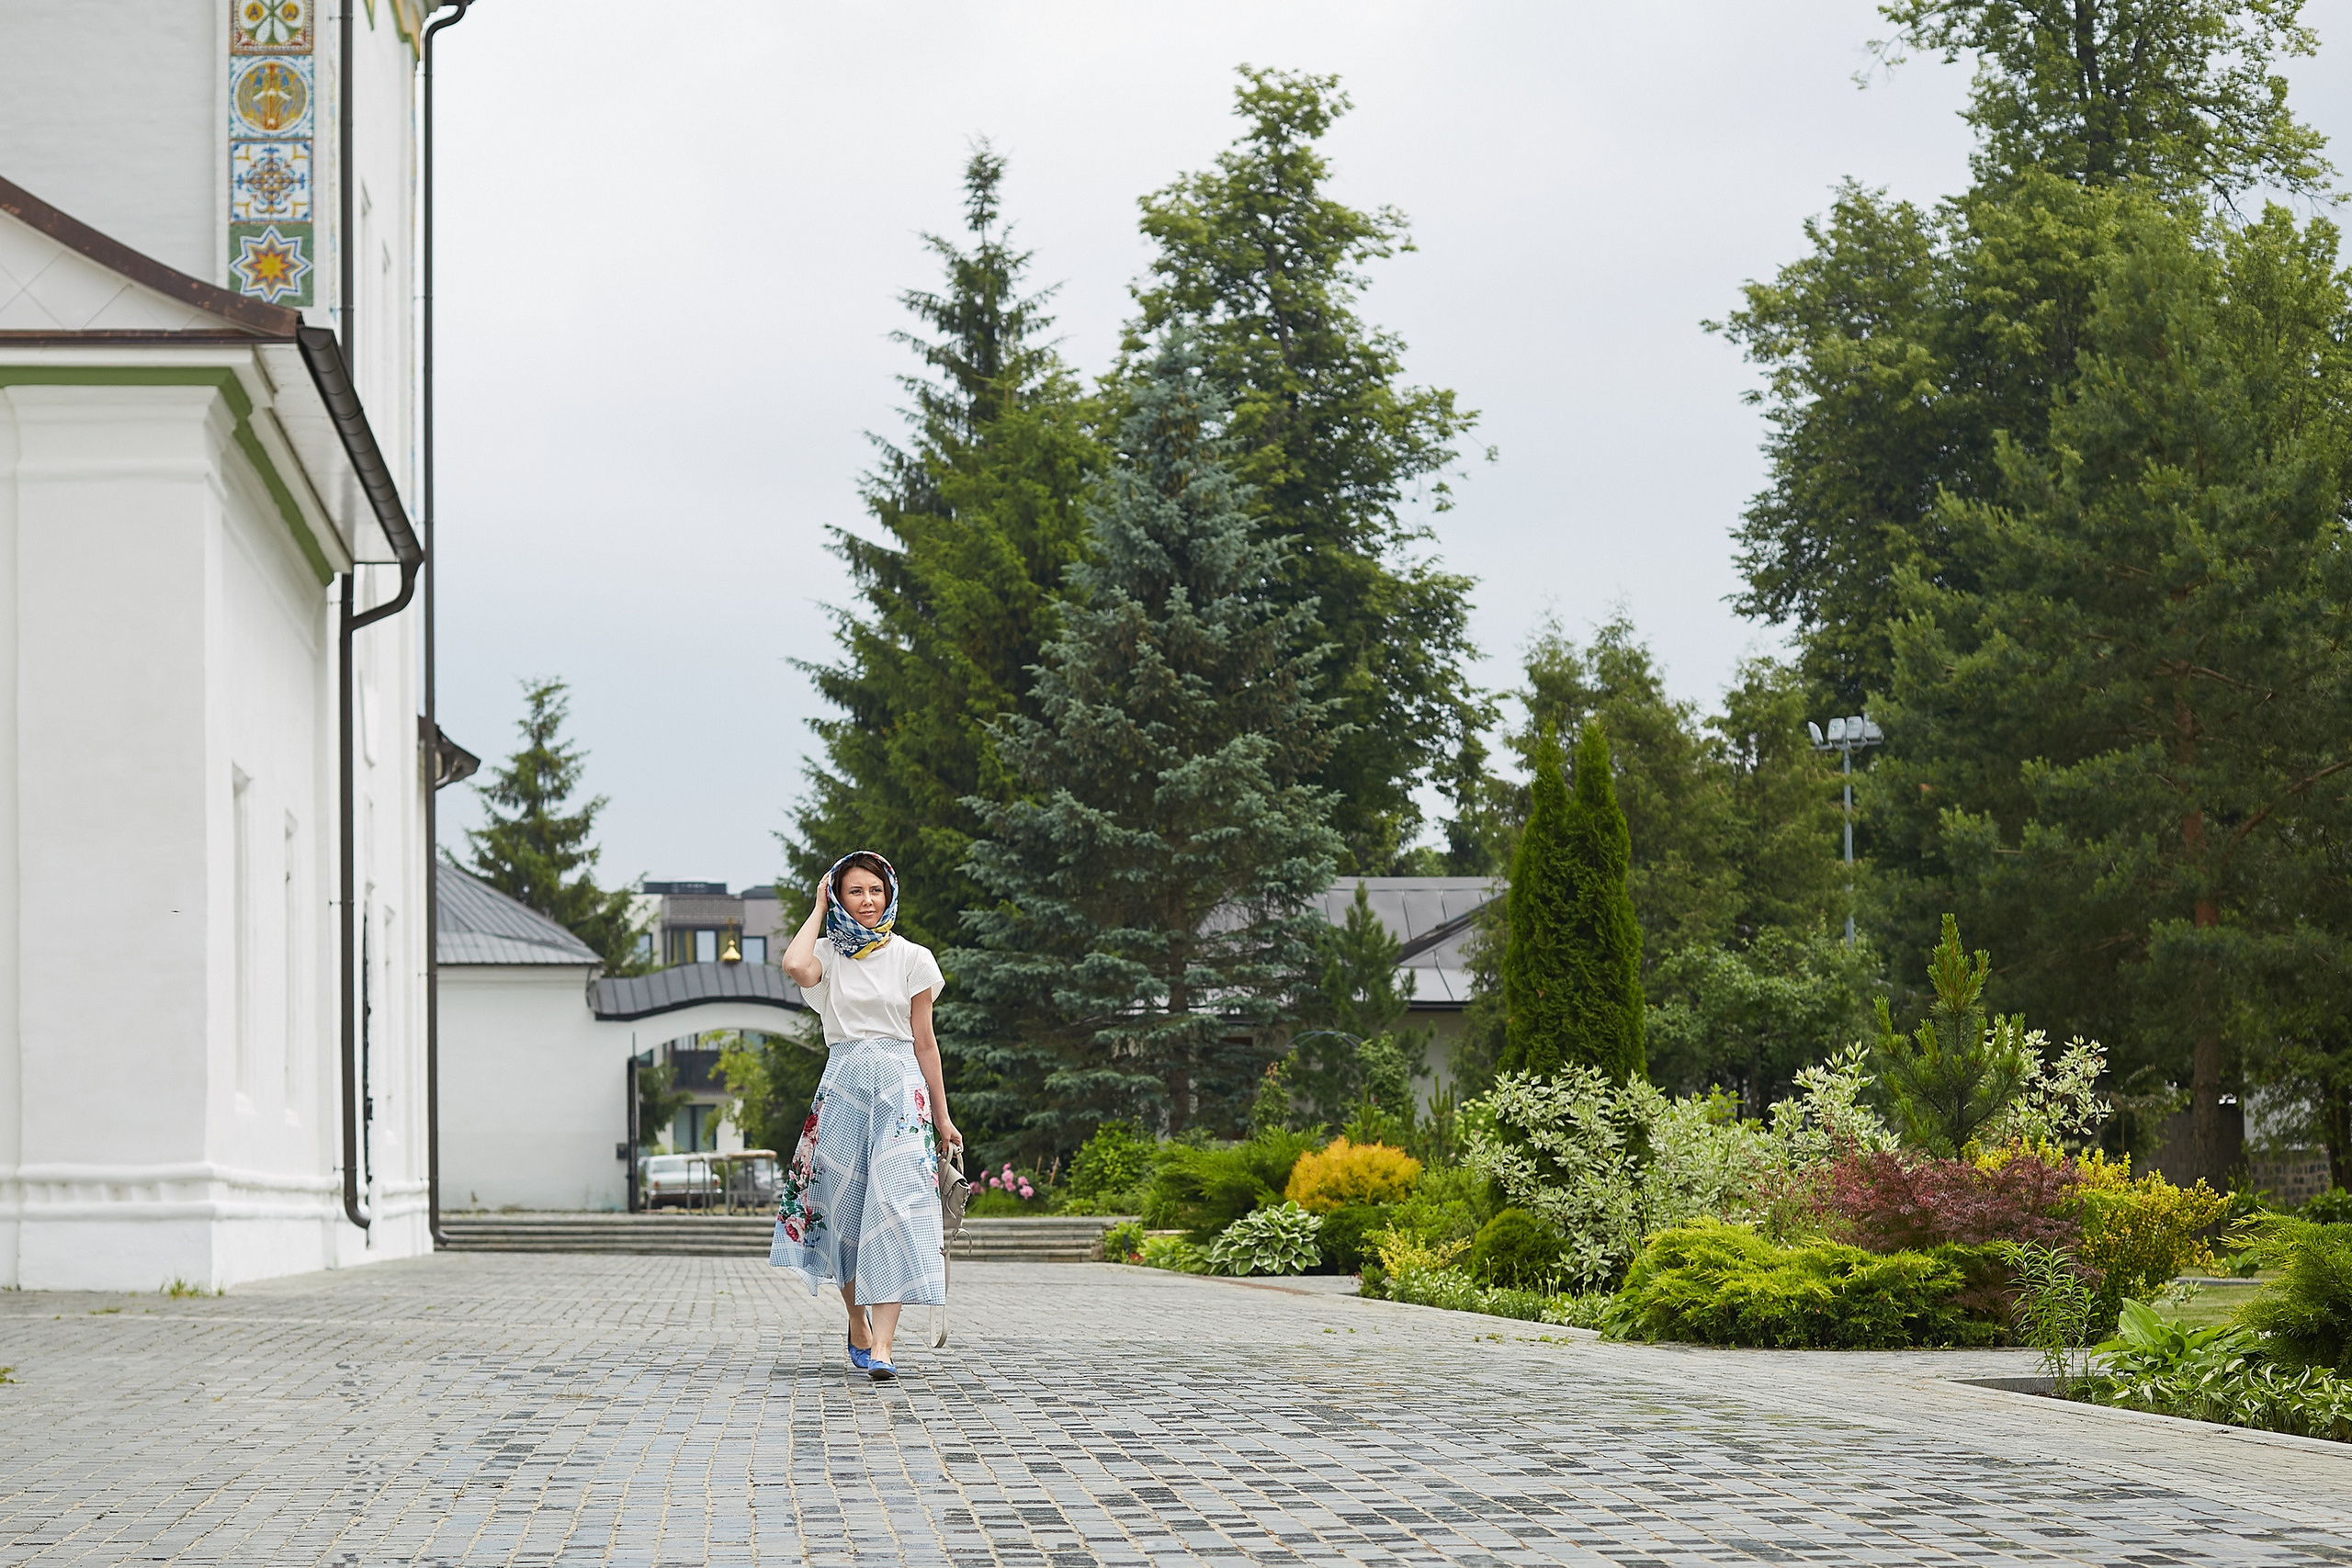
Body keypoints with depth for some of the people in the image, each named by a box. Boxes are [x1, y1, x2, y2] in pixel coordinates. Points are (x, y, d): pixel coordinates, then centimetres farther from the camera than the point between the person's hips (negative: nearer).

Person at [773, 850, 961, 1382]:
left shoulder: (912, 958, 6)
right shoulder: (828, 955, 7)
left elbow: (924, 1041, 8)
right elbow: (795, 966, -19)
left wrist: (942, 1117, 7)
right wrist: (818, 909, -3)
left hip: (900, 1085, -2)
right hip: (843, 1084, 2)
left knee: (893, 1202, -14)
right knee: (845, 1206, 4)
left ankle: (881, 1346, -20)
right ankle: (858, 1329, 23)